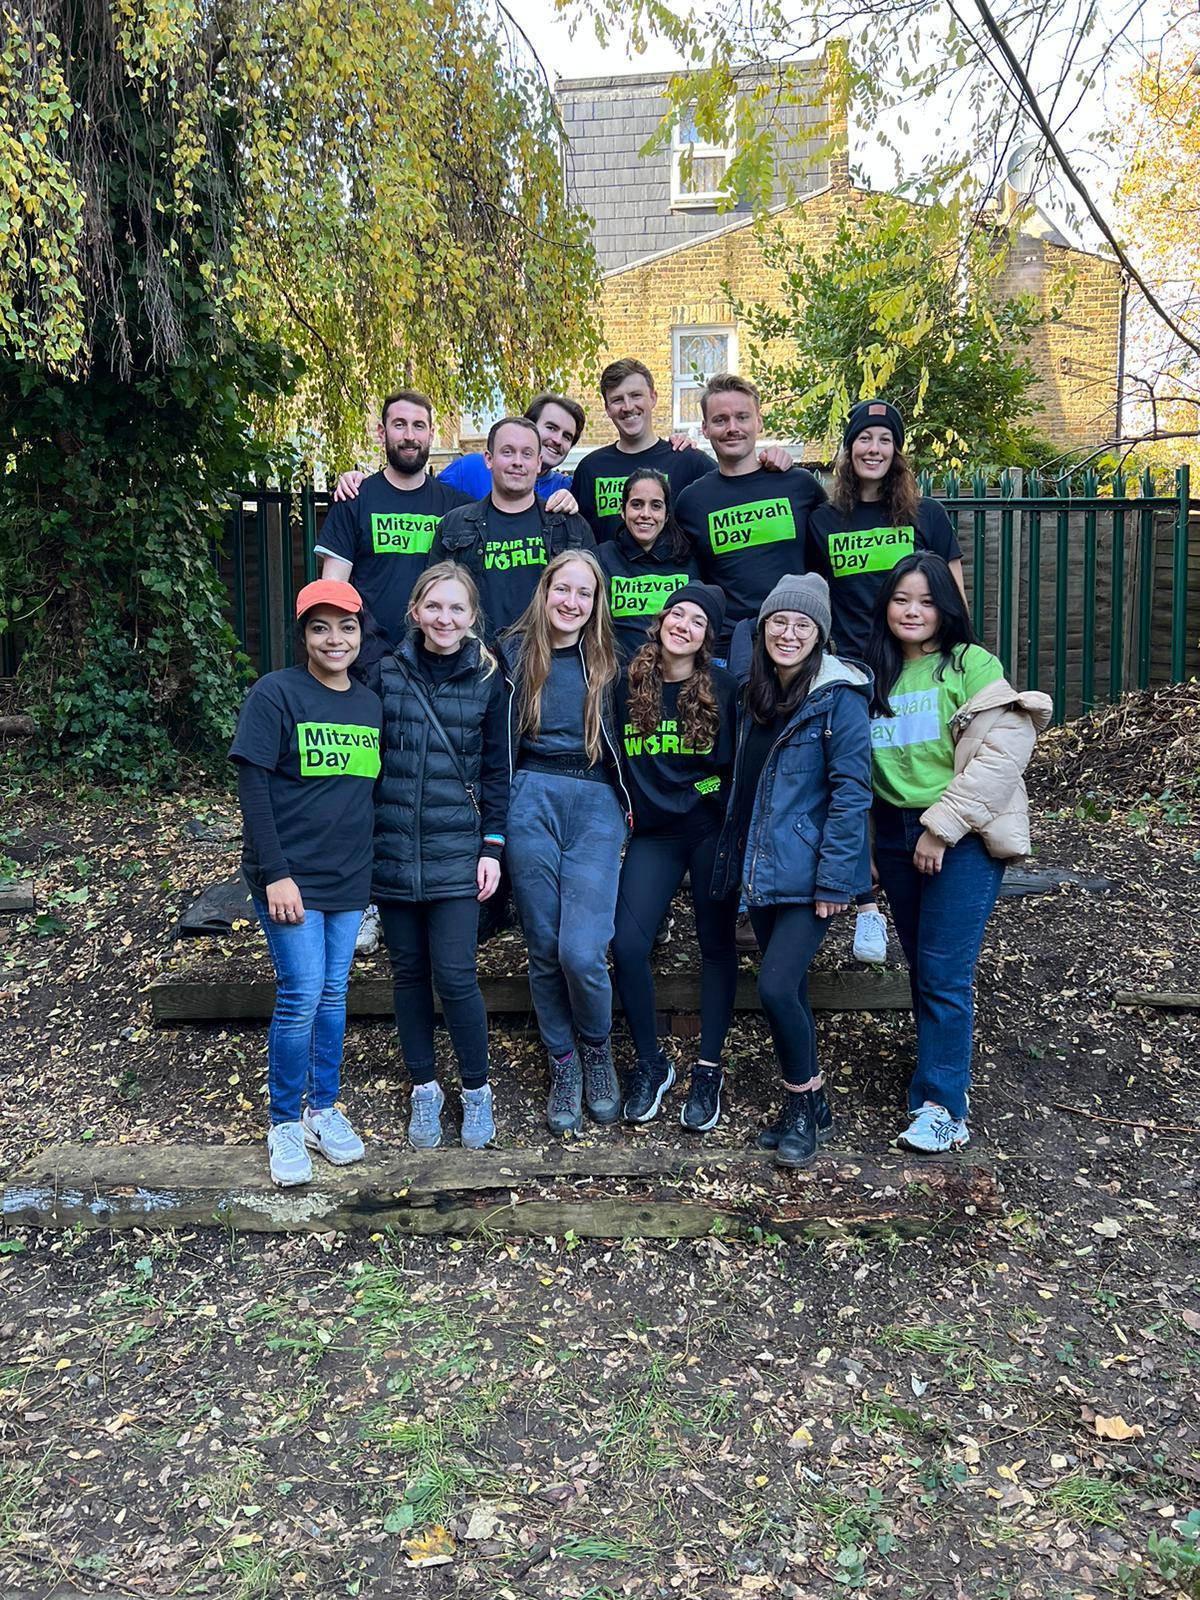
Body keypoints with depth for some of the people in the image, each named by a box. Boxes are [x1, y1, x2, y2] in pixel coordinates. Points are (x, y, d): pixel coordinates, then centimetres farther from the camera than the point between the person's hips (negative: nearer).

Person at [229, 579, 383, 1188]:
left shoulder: (370, 703, 8)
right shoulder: (276, 693, -9)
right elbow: (251, 787, -13)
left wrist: (371, 868, 12)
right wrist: (275, 873, -17)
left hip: (349, 877, 5)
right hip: (291, 875, -5)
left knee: (333, 993, 11)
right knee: (302, 995, -5)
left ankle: (323, 1109, 27)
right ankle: (284, 1123, 12)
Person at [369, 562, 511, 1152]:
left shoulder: (487, 680, 1)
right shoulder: (386, 673, 2)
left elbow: (496, 770, 5)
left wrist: (492, 846, -1)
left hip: (456, 851, -1)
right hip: (391, 850, 2)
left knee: (454, 976, -5)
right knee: (408, 973, 10)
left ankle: (476, 1090, 17)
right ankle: (424, 1089, 26)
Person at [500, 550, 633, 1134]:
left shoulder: (608, 661, 8)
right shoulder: (514, 653, 6)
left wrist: (629, 801, 9)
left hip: (595, 805, -1)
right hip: (531, 801, 1)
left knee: (582, 951, -12)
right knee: (544, 949, 4)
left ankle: (597, 1050, 16)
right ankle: (563, 1065, 23)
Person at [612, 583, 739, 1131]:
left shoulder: (723, 689, -4)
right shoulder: (627, 685, 1)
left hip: (712, 832, -1)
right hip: (653, 833, 2)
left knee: (716, 944, 5)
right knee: (627, 945, -9)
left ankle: (708, 1069, 18)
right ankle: (649, 1063, 11)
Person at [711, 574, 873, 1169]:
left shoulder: (838, 695, -11)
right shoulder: (756, 695, 11)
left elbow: (851, 790, -15)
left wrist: (835, 878, -18)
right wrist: (738, 862, 12)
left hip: (809, 874, -7)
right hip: (761, 870, 7)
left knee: (777, 986, -13)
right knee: (786, 989, 13)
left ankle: (806, 1103, 10)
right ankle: (803, 1106, 28)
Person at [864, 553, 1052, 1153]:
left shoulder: (971, 664, -5)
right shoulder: (875, 675, 12)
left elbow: (1003, 752, -15)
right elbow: (860, 767, 17)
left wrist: (941, 826, -16)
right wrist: (867, 846, 13)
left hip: (963, 837, -5)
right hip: (896, 836, 6)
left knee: (943, 976, -7)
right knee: (921, 970, 12)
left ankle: (940, 1106, 1)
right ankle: (939, 1077, 25)